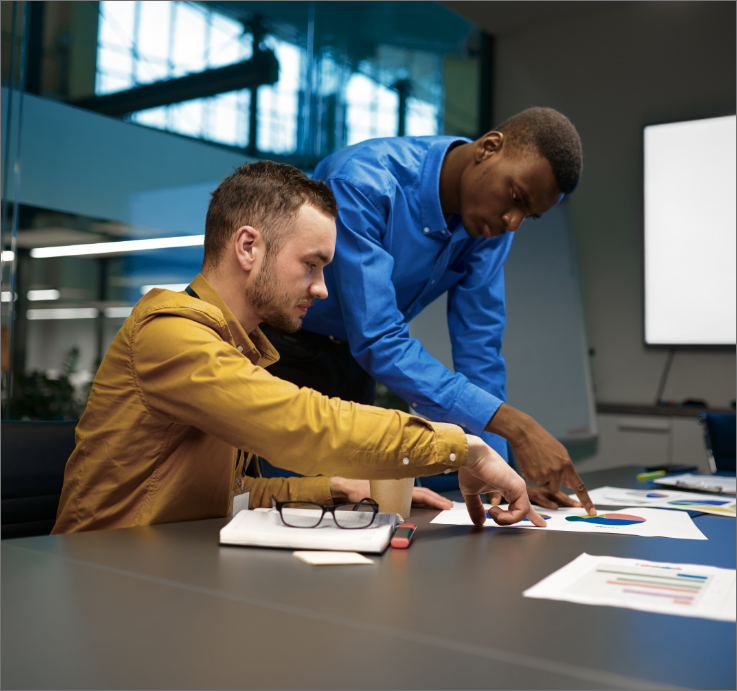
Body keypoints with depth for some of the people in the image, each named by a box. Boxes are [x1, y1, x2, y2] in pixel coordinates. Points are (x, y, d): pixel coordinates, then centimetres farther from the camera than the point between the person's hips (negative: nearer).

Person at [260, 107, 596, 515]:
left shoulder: (492, 220, -10)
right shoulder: (363, 183, -31)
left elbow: (478, 343, -7)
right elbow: (378, 341, -37)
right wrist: (515, 426, -40)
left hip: (351, 359, 6)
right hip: (280, 349, -5)